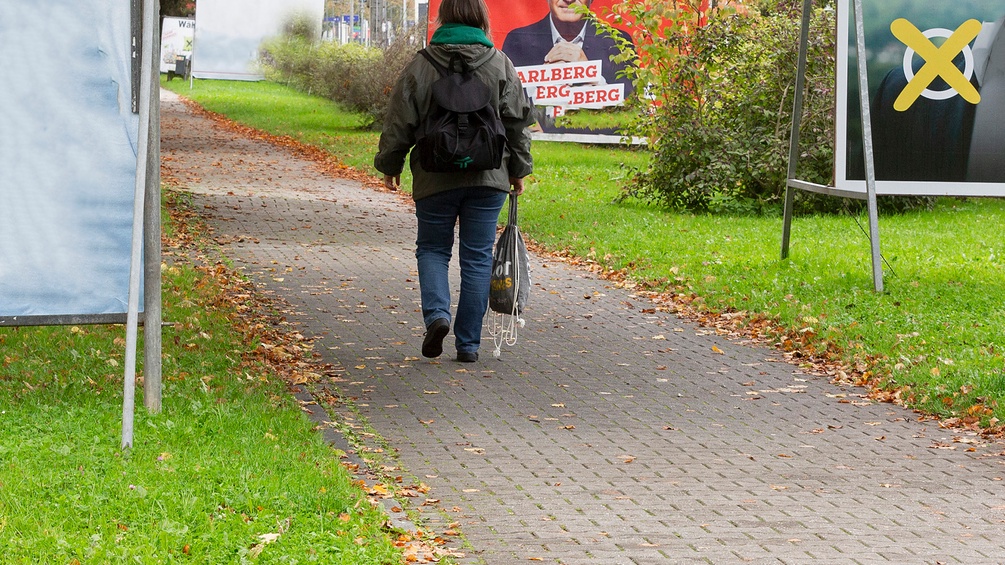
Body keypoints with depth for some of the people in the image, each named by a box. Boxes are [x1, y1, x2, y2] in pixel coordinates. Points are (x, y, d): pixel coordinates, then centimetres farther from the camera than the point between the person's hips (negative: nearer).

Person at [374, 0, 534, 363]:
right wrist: (519, 170, 14)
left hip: (435, 179, -1)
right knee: (477, 257, 7)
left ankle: (437, 312, -11)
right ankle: (468, 343, 7)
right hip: (488, 178, 1)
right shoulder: (500, 65, 1)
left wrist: (390, 165, 14)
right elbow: (517, 122, 3)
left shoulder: (421, 65, -3)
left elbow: (400, 123, 1)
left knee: (432, 248, 15)